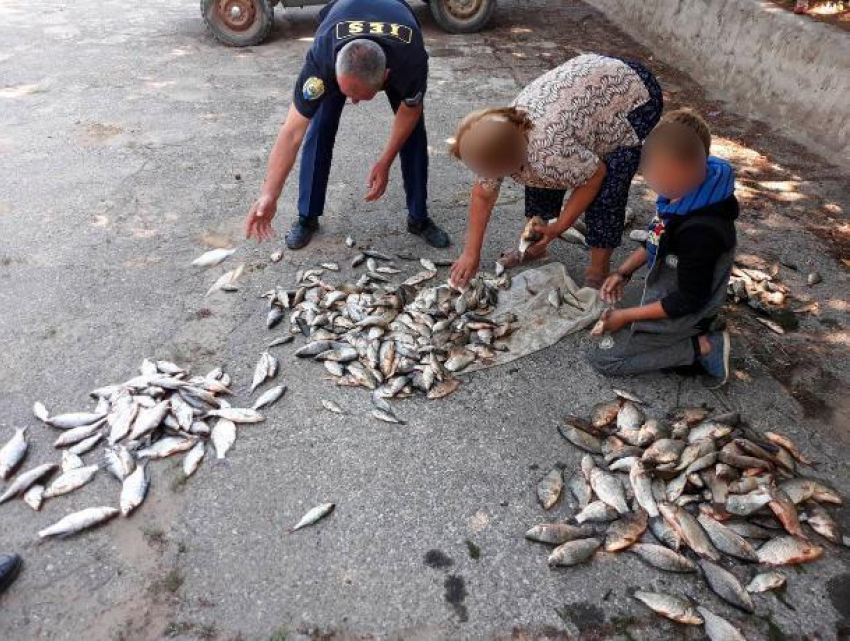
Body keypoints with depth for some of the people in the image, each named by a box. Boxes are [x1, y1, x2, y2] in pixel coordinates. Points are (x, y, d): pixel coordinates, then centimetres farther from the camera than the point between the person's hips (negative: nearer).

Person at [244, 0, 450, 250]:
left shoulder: (412, 60, -45)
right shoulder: (321, 58, -44)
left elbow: (410, 110, -22)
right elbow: (293, 132, -40)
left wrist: (384, 162, -22)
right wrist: (269, 195, -45)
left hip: (398, 41, 0)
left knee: (414, 130, -10)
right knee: (320, 128, -13)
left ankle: (419, 217, 5)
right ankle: (307, 217, 2)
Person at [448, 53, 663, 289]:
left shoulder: (548, 152, -38)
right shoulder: (500, 137, -14)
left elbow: (596, 175, -22)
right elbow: (483, 195, -4)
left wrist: (558, 227, -15)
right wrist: (471, 253, -2)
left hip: (635, 94, -7)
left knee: (605, 191, -14)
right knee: (540, 174, 6)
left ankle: (598, 272, 4)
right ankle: (536, 245, 24)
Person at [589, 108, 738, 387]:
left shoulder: (702, 230, -38)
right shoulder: (682, 192, -12)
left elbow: (689, 301, -28)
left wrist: (626, 316, -21)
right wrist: (624, 272, -1)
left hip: (679, 314, -9)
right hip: (662, 292, 9)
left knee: (604, 358, -5)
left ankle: (703, 347, -2)